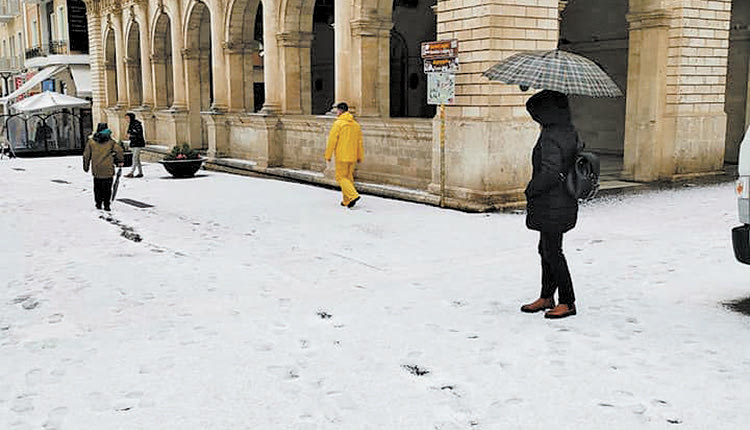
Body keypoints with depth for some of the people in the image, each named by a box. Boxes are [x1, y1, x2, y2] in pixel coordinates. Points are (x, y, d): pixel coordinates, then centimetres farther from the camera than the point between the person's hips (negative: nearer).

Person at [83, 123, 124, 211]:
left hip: (96, 170, 2)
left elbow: (86, 155, 6)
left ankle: (98, 204, 17)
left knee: (97, 187, 15)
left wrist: (86, 166, 17)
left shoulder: (91, 141, 1)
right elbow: (119, 150, -4)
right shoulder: (110, 142, -3)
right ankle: (106, 205, 2)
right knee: (107, 188, 4)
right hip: (108, 170, -2)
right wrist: (120, 161, 11)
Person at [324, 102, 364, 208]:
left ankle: (353, 195, -18)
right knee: (349, 177, 13)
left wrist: (328, 155, -4)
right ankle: (347, 201, 16)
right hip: (352, 157, 7)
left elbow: (332, 140, -11)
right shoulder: (356, 124, 10)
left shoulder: (338, 123, -10)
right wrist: (360, 156, 18)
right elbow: (360, 142, 12)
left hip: (341, 156, -6)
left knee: (341, 177, 0)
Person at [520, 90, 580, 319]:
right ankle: (546, 297, 30)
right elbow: (578, 156, 20)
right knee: (546, 250, 19)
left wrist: (531, 189, -14)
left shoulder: (551, 137, -22)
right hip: (564, 202, 10)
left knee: (552, 253, 0)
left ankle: (568, 302, 10)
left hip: (552, 207, -10)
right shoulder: (570, 131, 8)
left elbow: (550, 172, -29)